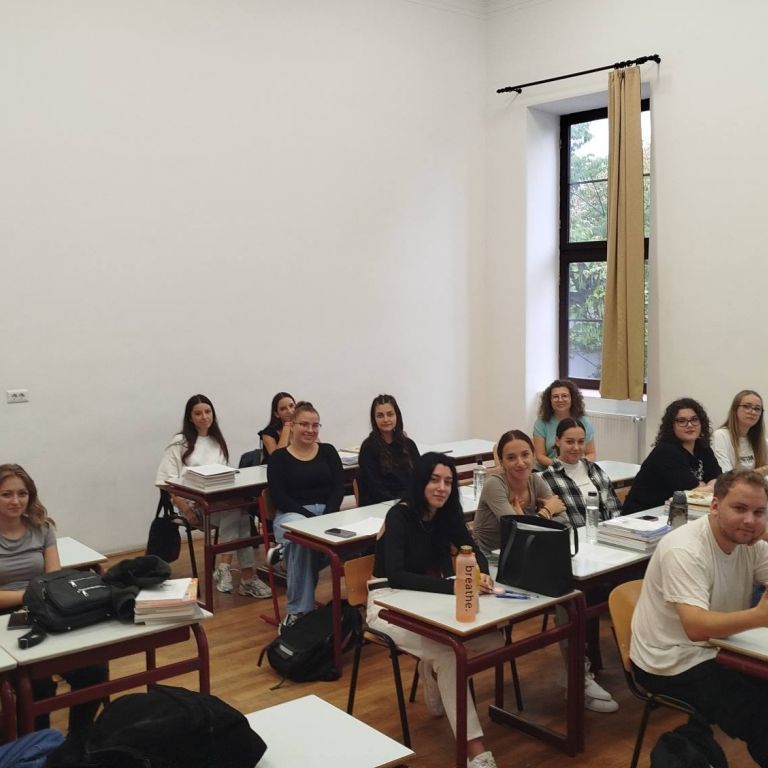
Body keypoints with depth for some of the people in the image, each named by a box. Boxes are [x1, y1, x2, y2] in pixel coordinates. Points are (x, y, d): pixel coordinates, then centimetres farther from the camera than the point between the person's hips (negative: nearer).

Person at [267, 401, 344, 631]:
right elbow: (279, 497, -4)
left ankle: (285, 550, -8)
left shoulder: (328, 451, 14)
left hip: (327, 511, 1)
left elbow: (339, 487, 4)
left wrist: (326, 517, -14)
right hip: (292, 514, -1)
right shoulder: (279, 457, 6)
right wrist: (310, 517, -17)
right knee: (302, 536, -39)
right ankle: (298, 610, -26)